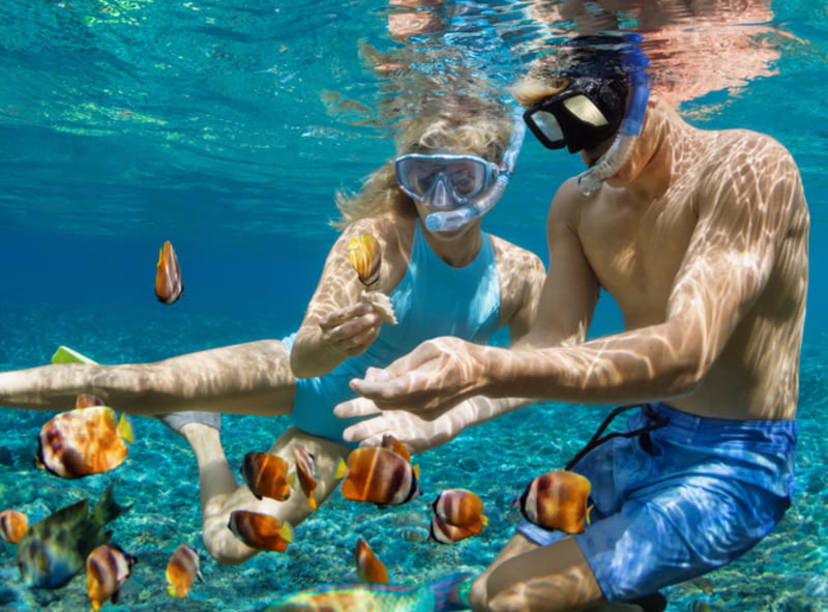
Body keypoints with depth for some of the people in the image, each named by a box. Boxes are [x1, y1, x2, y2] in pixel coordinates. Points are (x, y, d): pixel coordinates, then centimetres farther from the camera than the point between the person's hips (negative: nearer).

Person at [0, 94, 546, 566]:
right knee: (138, 386, -23)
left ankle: (199, 430, 27)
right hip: (303, 376, -3)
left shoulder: (520, 273, -18)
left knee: (230, 546, 1)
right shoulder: (376, 240, -27)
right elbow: (302, 357, -33)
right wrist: (328, 345, -56)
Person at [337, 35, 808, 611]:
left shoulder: (749, 168, -21)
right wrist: (455, 412, -25)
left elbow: (685, 355, -33)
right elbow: (556, 341, -4)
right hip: (639, 441, 7)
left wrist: (488, 368, -45)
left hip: (735, 464, -7)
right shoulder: (577, 204, 1)